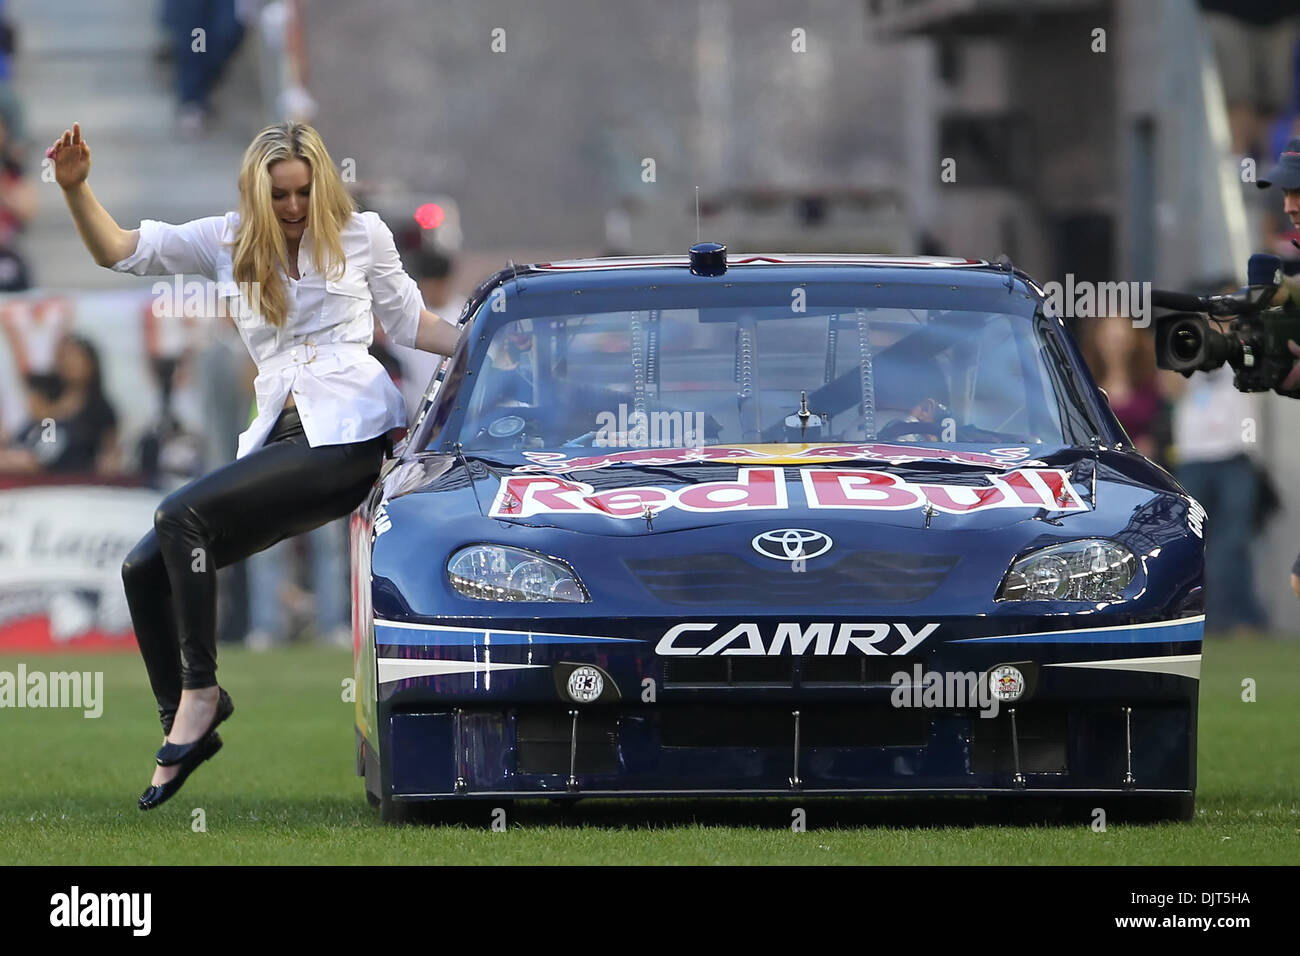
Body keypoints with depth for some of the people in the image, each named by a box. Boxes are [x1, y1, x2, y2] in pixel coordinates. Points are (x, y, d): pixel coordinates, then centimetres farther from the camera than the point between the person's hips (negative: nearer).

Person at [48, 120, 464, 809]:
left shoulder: (361, 236, 7)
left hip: (349, 436, -6)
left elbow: (409, 323, 17)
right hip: (279, 438, 6)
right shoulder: (228, 242, 14)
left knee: (181, 516, -24)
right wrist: (74, 188, -5)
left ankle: (199, 692, -15)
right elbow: (117, 250, 10)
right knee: (145, 569, -4)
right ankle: (183, 726, 4)